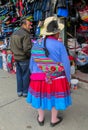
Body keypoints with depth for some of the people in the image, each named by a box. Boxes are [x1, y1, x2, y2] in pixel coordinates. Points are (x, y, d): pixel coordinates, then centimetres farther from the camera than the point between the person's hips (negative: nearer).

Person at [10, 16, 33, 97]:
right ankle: (25, 92, 14)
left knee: (19, 75, 14)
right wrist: (30, 56, -7)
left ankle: (19, 91, 24)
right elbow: (27, 49, -22)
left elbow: (11, 47, 14)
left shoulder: (14, 34, 10)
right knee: (26, 76, 4)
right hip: (24, 59, -8)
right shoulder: (26, 35, -17)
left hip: (17, 58, 8)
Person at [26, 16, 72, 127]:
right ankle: (54, 119, 32)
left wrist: (34, 76, 16)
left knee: (41, 95, 19)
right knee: (55, 96, 15)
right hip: (56, 78, -3)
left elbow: (32, 63, 1)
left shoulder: (36, 44, -5)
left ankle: (41, 118, 37)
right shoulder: (59, 45, -16)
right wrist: (68, 79, 2)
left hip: (39, 78, 3)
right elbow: (66, 64, -12)